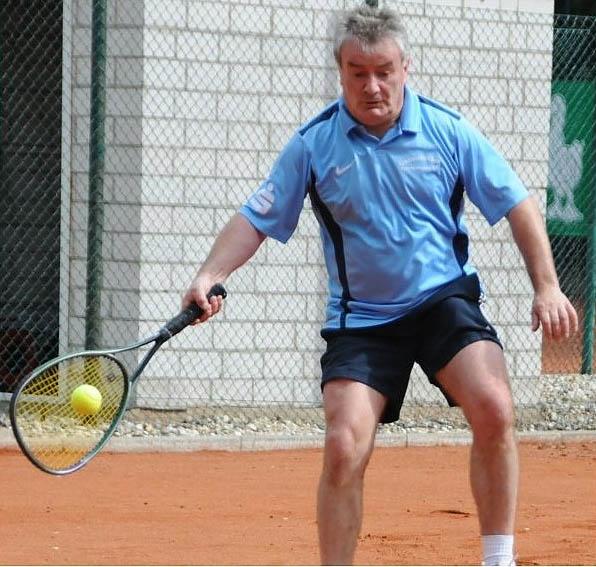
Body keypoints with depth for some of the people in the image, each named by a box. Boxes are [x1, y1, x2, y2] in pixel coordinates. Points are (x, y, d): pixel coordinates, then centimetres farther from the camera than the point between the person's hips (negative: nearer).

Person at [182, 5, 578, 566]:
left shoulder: (449, 131, -4)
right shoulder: (314, 143, -4)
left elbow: (516, 205, 4)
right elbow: (257, 219, 0)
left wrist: (547, 287, -2)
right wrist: (209, 276, -17)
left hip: (444, 299, 0)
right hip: (360, 317, 0)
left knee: (494, 410, -23)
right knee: (344, 447, -13)